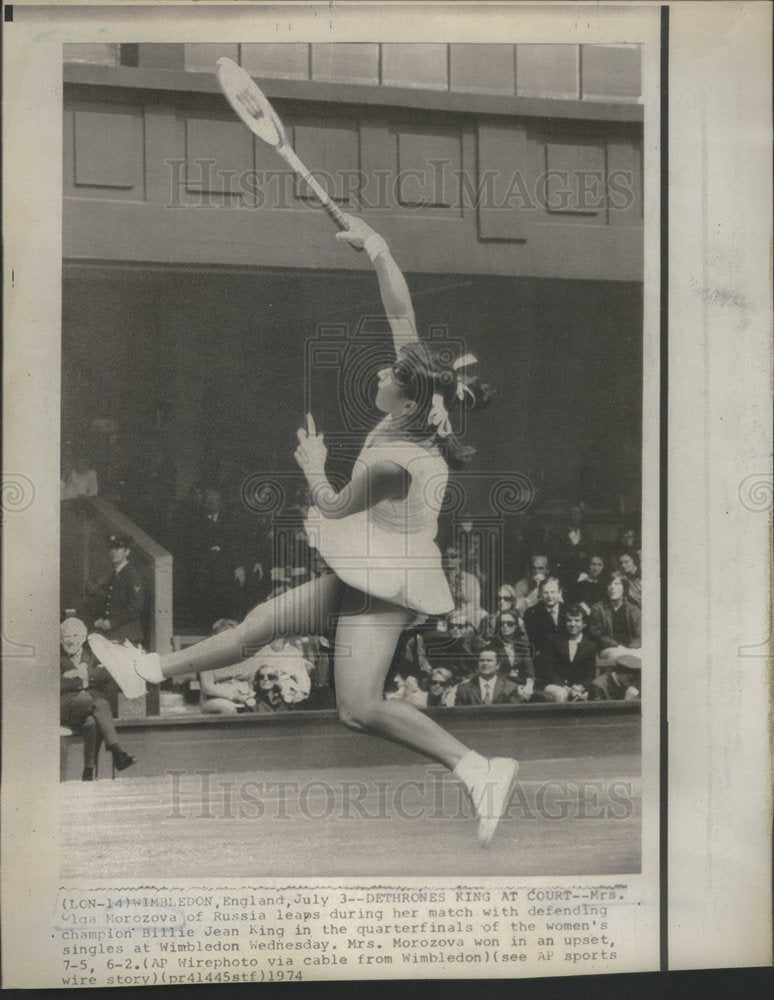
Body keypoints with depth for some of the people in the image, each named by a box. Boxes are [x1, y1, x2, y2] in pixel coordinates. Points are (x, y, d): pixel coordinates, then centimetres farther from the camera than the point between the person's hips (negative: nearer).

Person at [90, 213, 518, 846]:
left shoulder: (392, 461, -30)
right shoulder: (418, 413, -8)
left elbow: (334, 507, -11)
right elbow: (401, 311, -2)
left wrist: (314, 467, 6)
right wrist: (377, 249, -9)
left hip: (383, 585, -9)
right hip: (366, 574, 9)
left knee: (360, 709, -18)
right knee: (258, 625, 18)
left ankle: (480, 770, -15)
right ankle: (152, 670, 32)